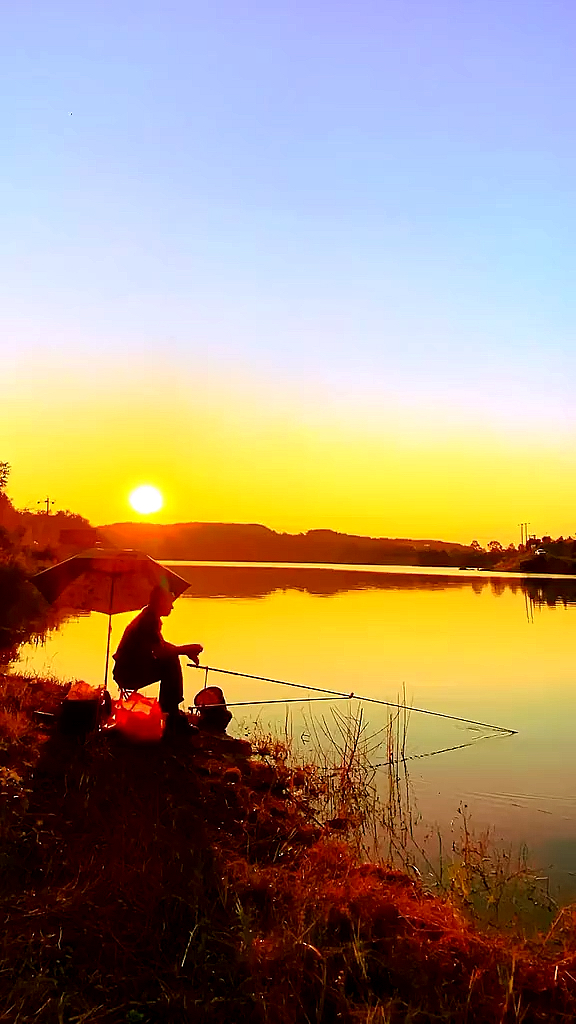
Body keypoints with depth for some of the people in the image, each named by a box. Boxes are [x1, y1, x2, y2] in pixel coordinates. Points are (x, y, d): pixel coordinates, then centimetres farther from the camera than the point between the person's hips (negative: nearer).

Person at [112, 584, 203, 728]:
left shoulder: (150, 617, 14)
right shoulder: (148, 619, -18)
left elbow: (162, 646, 19)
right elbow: (160, 652, -26)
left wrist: (187, 650, 5)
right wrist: (188, 649, -17)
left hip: (130, 670, 10)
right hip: (128, 674, -10)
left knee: (172, 660, 14)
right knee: (170, 664, -18)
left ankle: (169, 710, 15)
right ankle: (173, 714, -14)